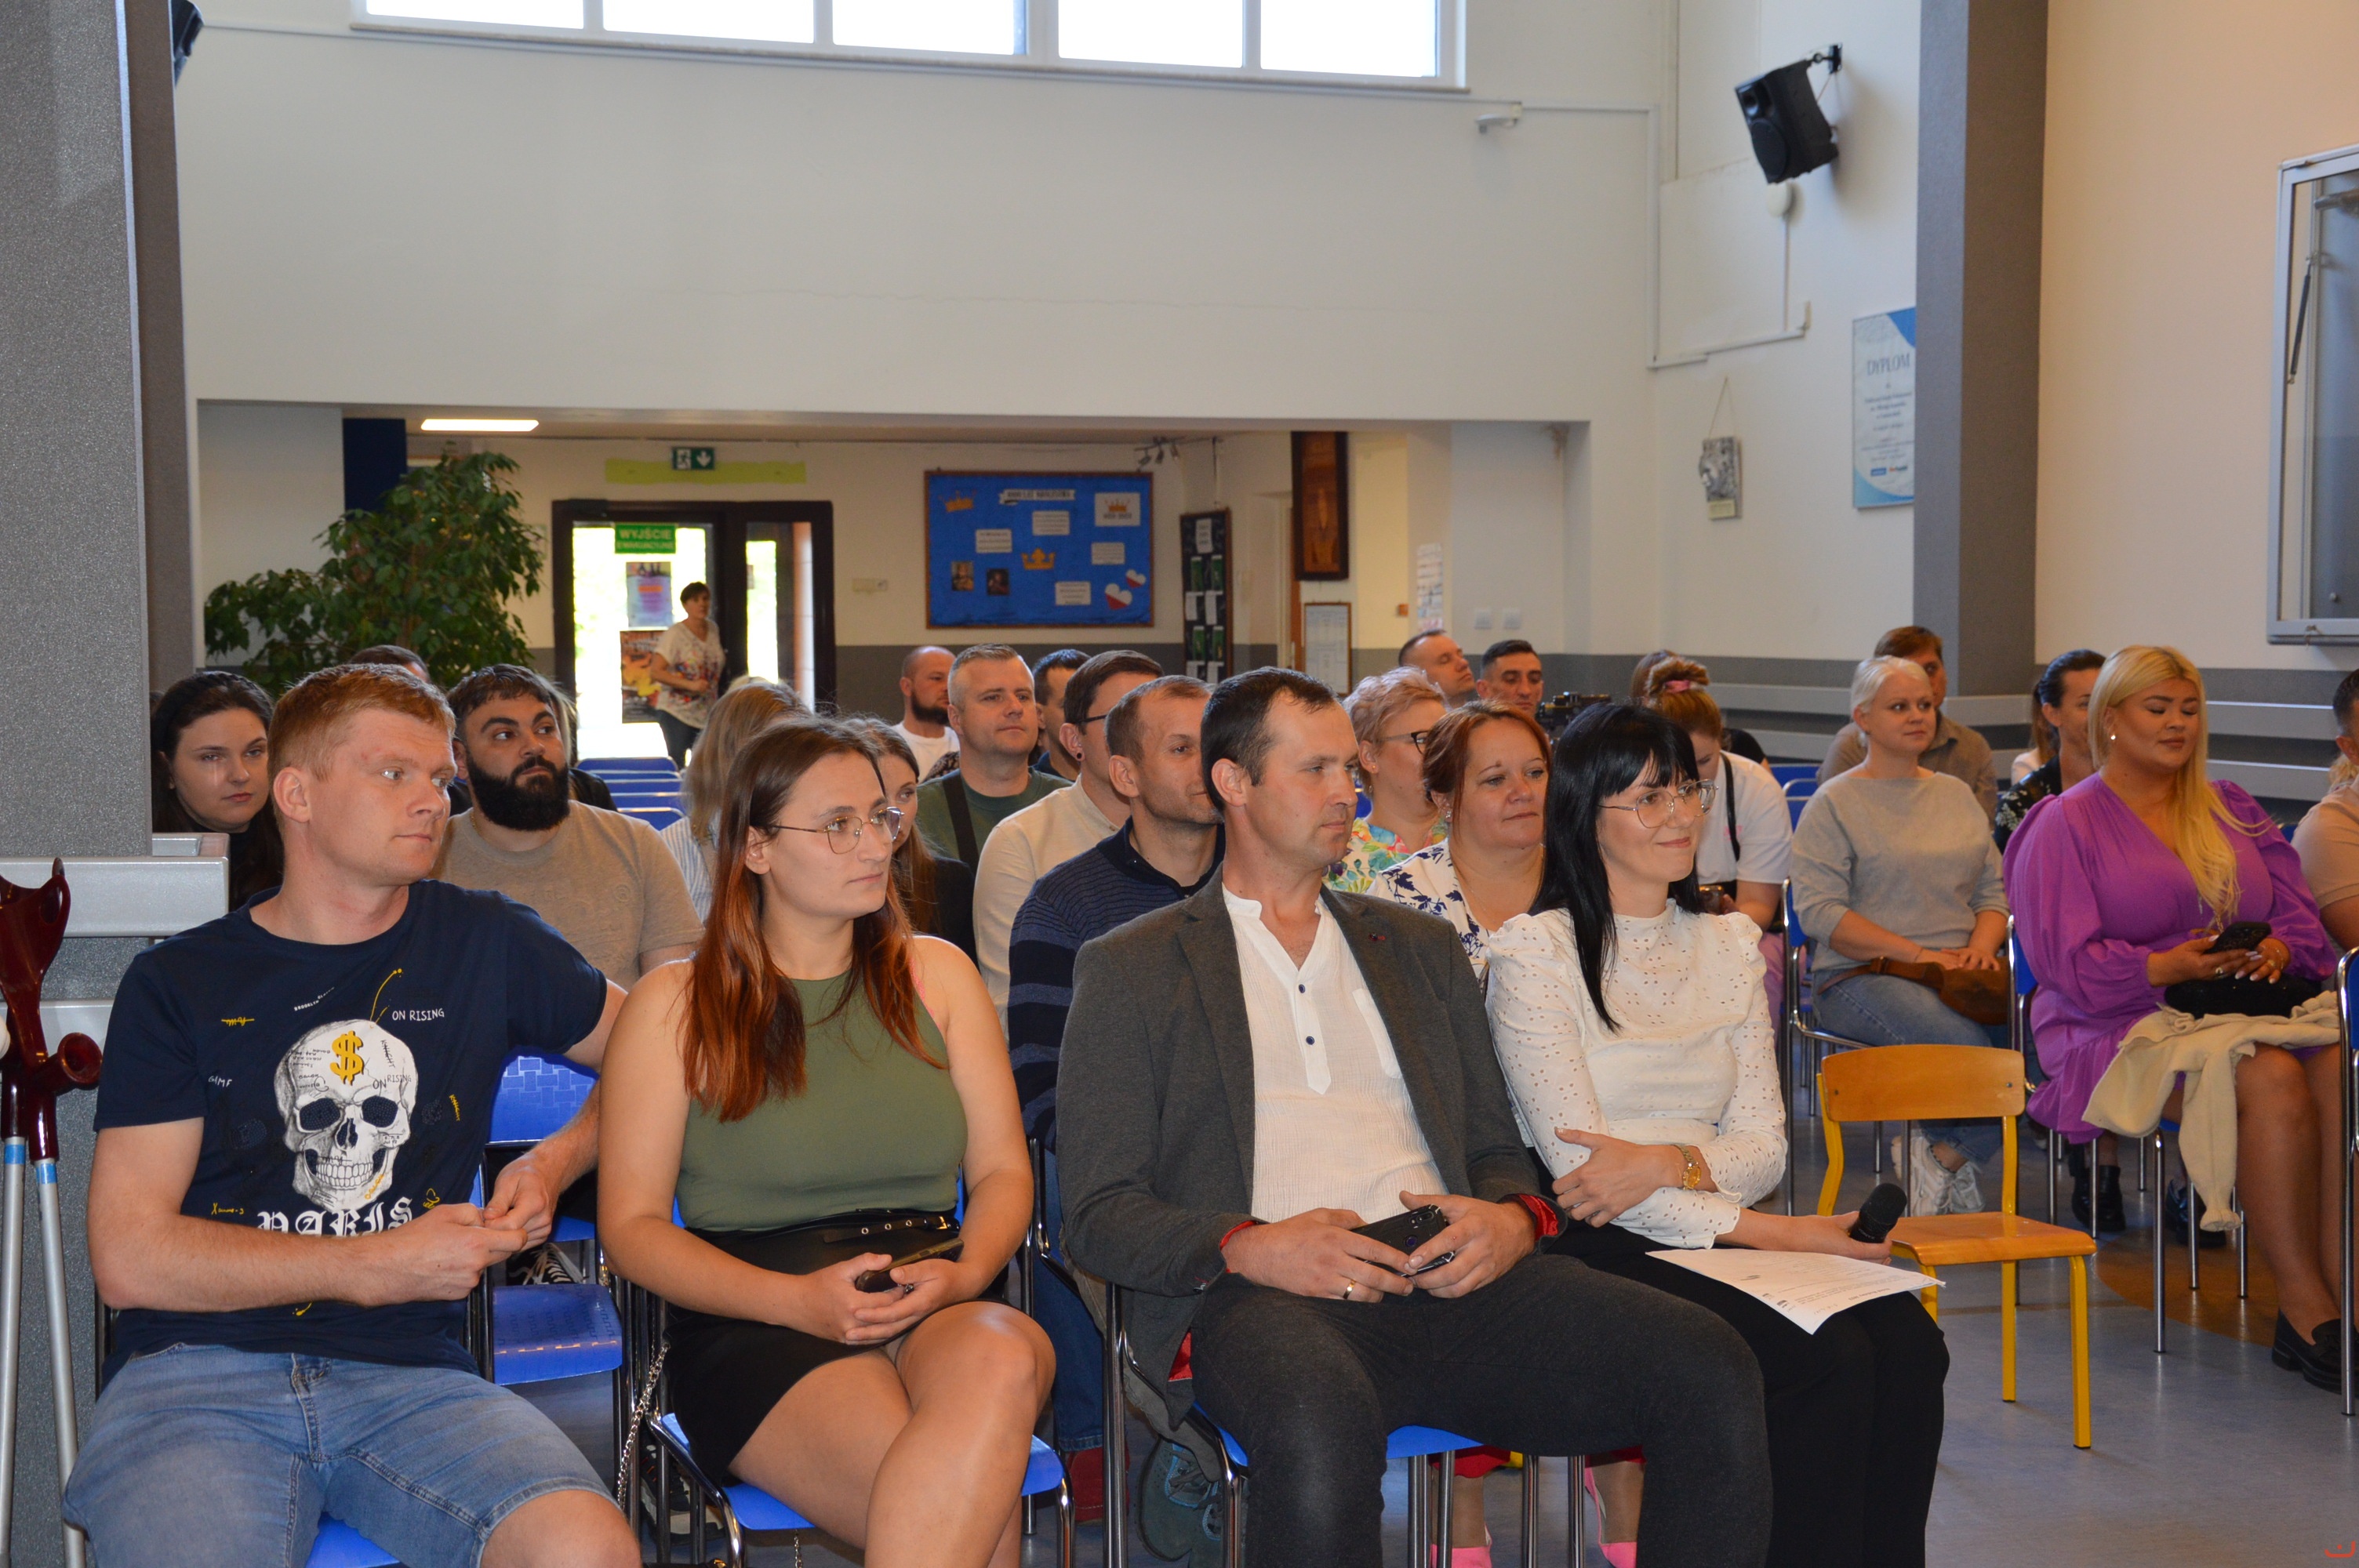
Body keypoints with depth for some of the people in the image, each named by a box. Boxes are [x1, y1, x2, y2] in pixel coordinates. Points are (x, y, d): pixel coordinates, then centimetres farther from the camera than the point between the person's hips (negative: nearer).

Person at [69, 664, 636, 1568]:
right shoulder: (177, 984, 9)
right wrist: (378, 1267, -3)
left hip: (408, 1380, 1)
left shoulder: (484, 945, 15)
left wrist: (555, 1165, 10)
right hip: (197, 1381, -1)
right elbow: (129, 1257, 2)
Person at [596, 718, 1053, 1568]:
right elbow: (631, 1224, 2)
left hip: (940, 1312, 4)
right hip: (755, 1336, -3)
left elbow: (1003, 1170, 14)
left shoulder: (937, 973, 16)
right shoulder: (674, 1003, 6)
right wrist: (795, 1300, -13)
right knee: (970, 1499, -34)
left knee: (1001, 1360, -36)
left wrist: (967, 1274, -9)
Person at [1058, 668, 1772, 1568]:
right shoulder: (1131, 970, 12)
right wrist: (1248, 1247, -15)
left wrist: (1513, 1218, -1)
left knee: (1714, 1375, -21)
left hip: (1448, 1282, 4)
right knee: (1321, 1427, -40)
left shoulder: (1418, 947, 26)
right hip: (1259, 1297, -4)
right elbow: (1098, 1214, 5)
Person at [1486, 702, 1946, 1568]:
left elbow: (1763, 1144, 10)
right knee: (1828, 1358, -28)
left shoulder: (1730, 942, 16)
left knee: (1908, 1343, -23)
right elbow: (1575, 1165, -9)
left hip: (1726, 1230, 5)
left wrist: (1669, 1163, -13)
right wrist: (1764, 1231, -15)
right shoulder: (1535, 951, -2)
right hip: (1601, 1245, -5)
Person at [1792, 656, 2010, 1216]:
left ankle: (1943, 1153, -9)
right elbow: (1819, 912, -8)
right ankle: (1949, 1158, -6)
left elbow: (1994, 891, 19)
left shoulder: (1957, 796, 22)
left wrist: (1982, 946, -4)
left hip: (1961, 972, 5)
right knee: (1966, 1044, -33)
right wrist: (1919, 954, -14)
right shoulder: (1834, 803, 3)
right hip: (1860, 976, -5)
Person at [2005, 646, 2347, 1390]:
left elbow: (2300, 916, 14)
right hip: (2125, 1026, -4)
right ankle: (2302, 1304, -25)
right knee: (2273, 1080, -33)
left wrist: (2276, 951, -9)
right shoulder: (2066, 823, 5)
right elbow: (2069, 963, -6)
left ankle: (2338, 1292, -32)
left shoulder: (2230, 809, 22)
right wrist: (2171, 966, -18)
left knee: (2337, 1071, -29)